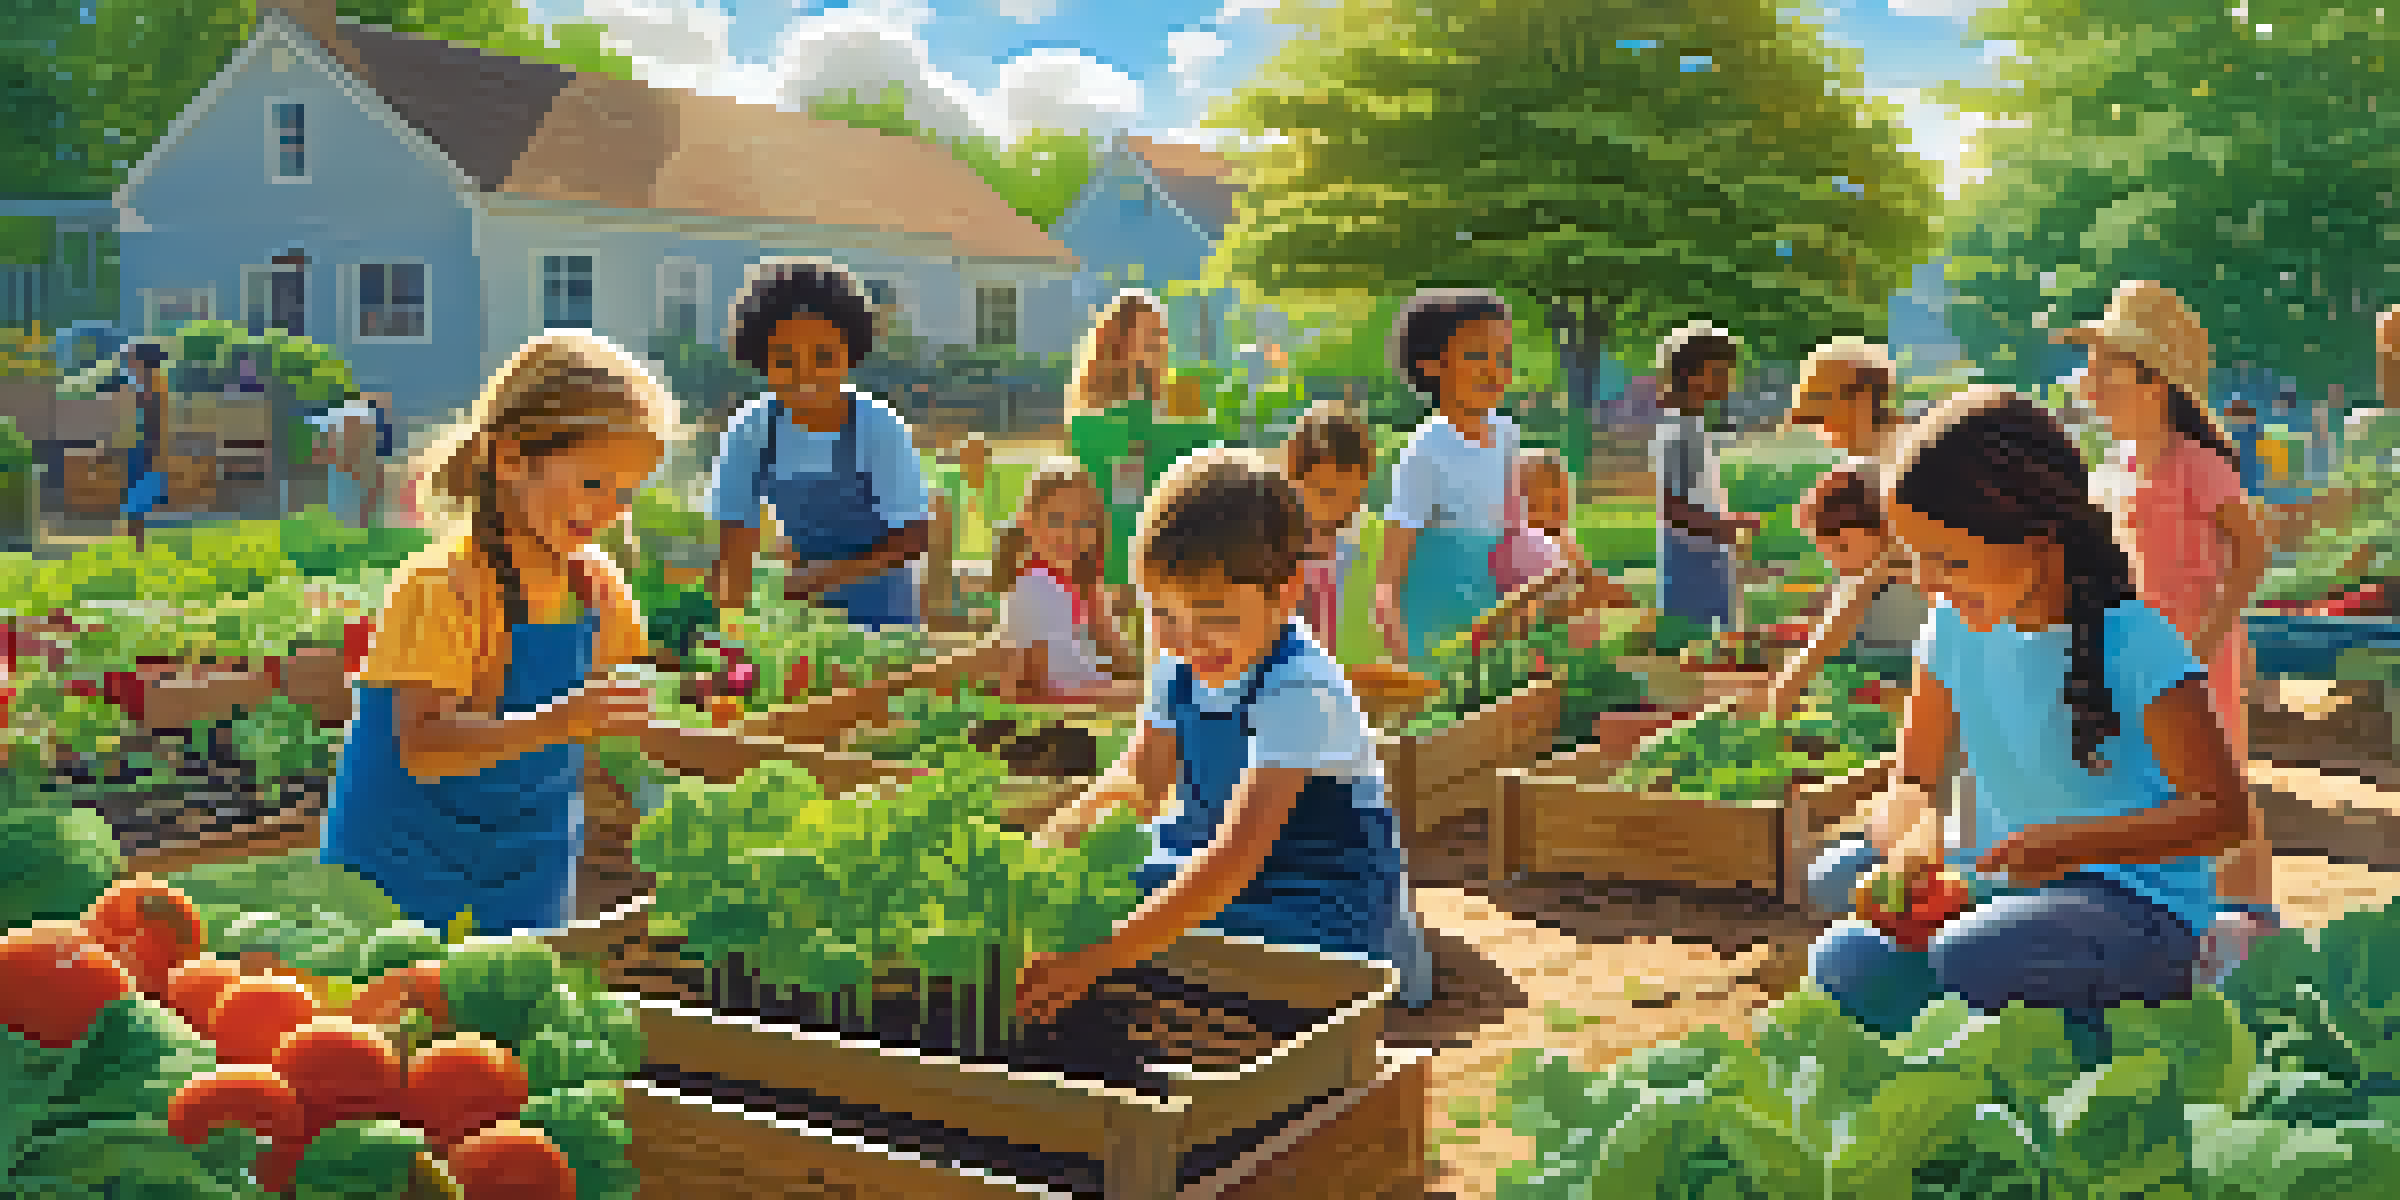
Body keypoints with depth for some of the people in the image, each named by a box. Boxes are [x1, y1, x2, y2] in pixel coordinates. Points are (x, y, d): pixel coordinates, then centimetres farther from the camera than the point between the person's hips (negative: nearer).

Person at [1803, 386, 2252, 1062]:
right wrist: (1913, 831, -21)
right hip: (2008, 886, 6)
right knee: (1846, 962, -18)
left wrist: (2068, 842, -31)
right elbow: (1909, 784, 5)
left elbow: (2221, 811, -16)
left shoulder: (2132, 638, -14)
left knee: (1963, 962, -32)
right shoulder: (1953, 631, 3)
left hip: (2143, 909, -5)